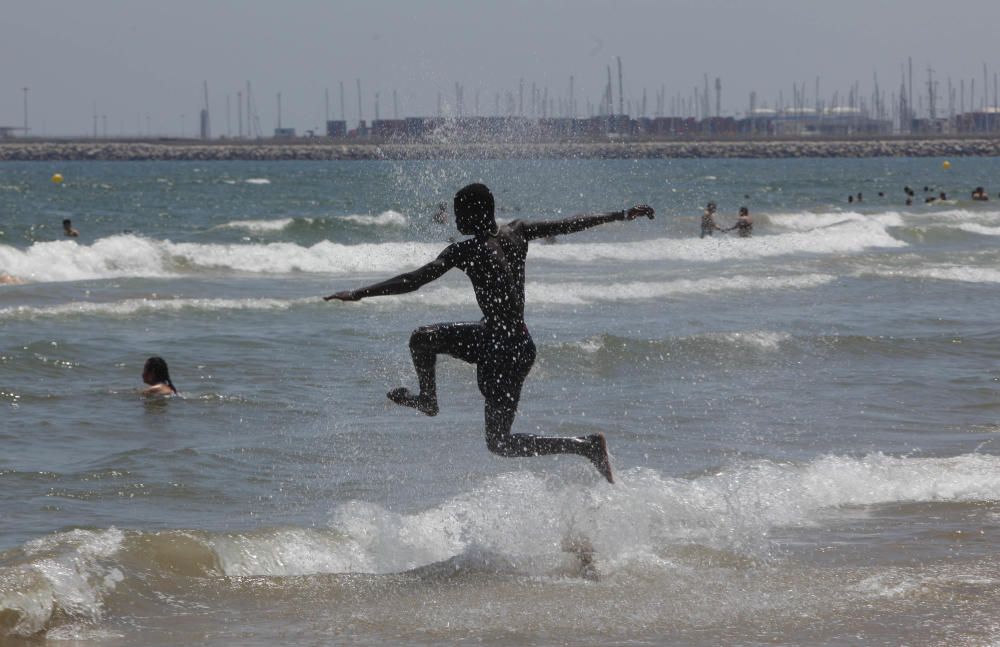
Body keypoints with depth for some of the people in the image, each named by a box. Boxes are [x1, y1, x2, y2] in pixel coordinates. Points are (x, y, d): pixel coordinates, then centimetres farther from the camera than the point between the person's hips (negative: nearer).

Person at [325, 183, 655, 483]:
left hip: (504, 352, -8)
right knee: (422, 339, 20)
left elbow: (414, 280, -23)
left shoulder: (465, 252, -19)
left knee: (500, 442, 3)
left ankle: (588, 446, -4)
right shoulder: (517, 233, -1)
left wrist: (358, 294, -21)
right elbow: (571, 224, 8)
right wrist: (624, 215, 20)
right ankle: (427, 400, 47)